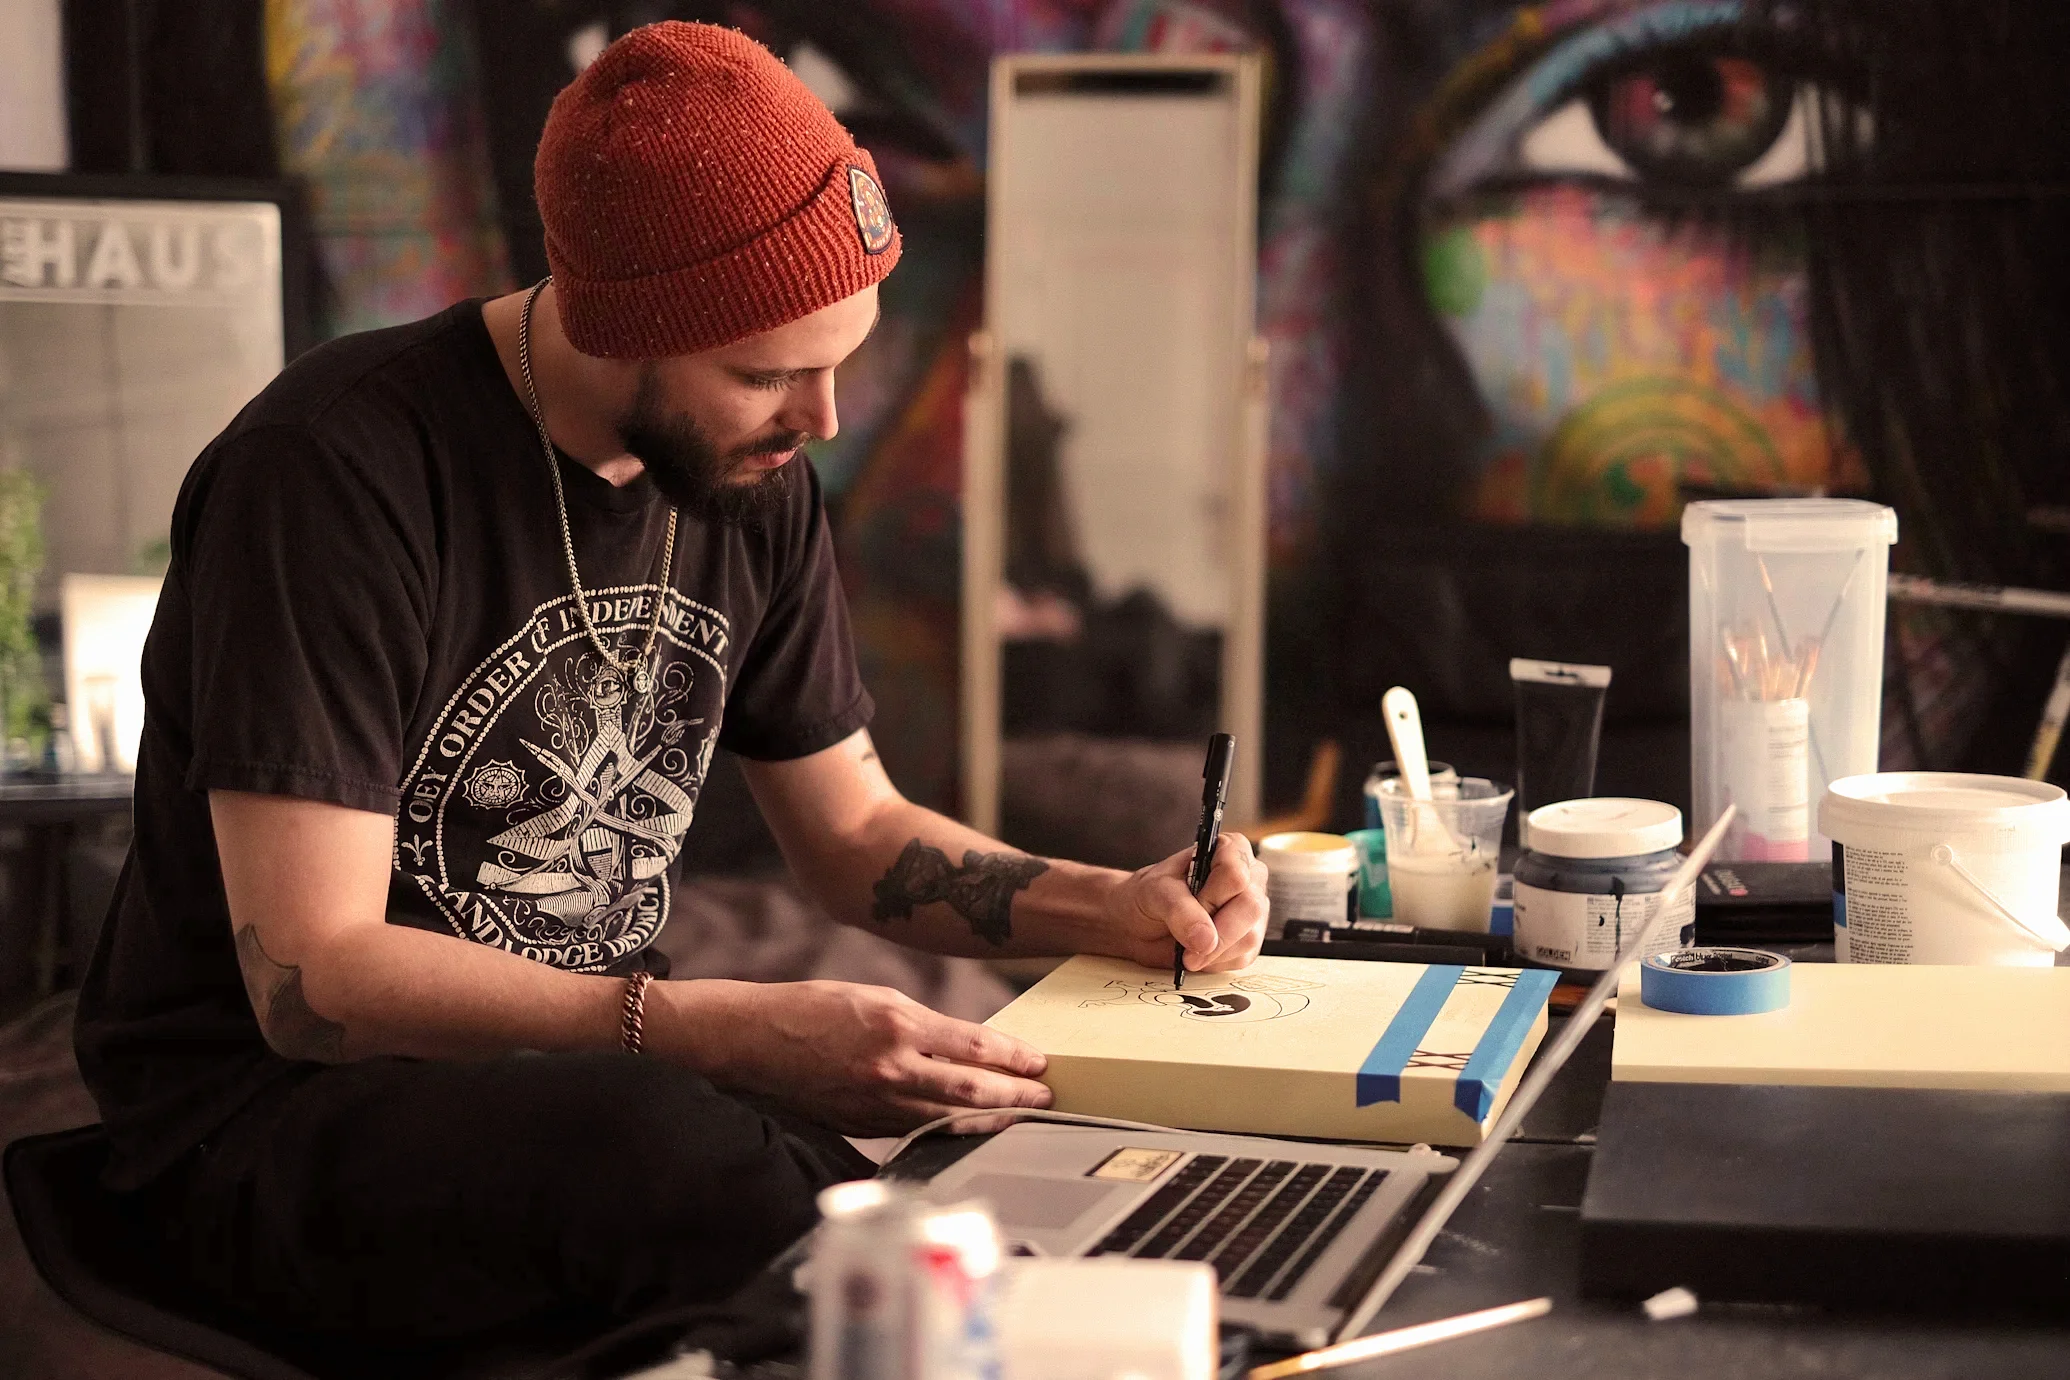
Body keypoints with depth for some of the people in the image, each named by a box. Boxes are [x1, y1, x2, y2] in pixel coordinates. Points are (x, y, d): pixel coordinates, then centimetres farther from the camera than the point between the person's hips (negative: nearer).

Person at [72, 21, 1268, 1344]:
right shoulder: (330, 474, -20)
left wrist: (1116, 906, -2)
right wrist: (736, 1035, -32)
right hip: (273, 1110, -6)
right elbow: (312, 977, -24)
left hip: (598, 1075, 6)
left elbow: (855, 831, 16)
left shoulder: (754, 479, 4)